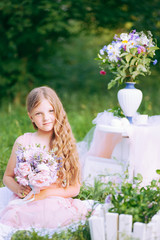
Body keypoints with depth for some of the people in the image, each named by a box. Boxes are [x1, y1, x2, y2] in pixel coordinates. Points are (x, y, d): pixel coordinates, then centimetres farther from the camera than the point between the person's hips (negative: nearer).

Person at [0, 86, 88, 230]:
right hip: (25, 204, -2)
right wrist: (18, 189, -6)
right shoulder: (22, 142, 6)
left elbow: (75, 188, 6)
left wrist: (46, 193, -9)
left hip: (56, 203, 2)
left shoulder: (66, 144, 6)